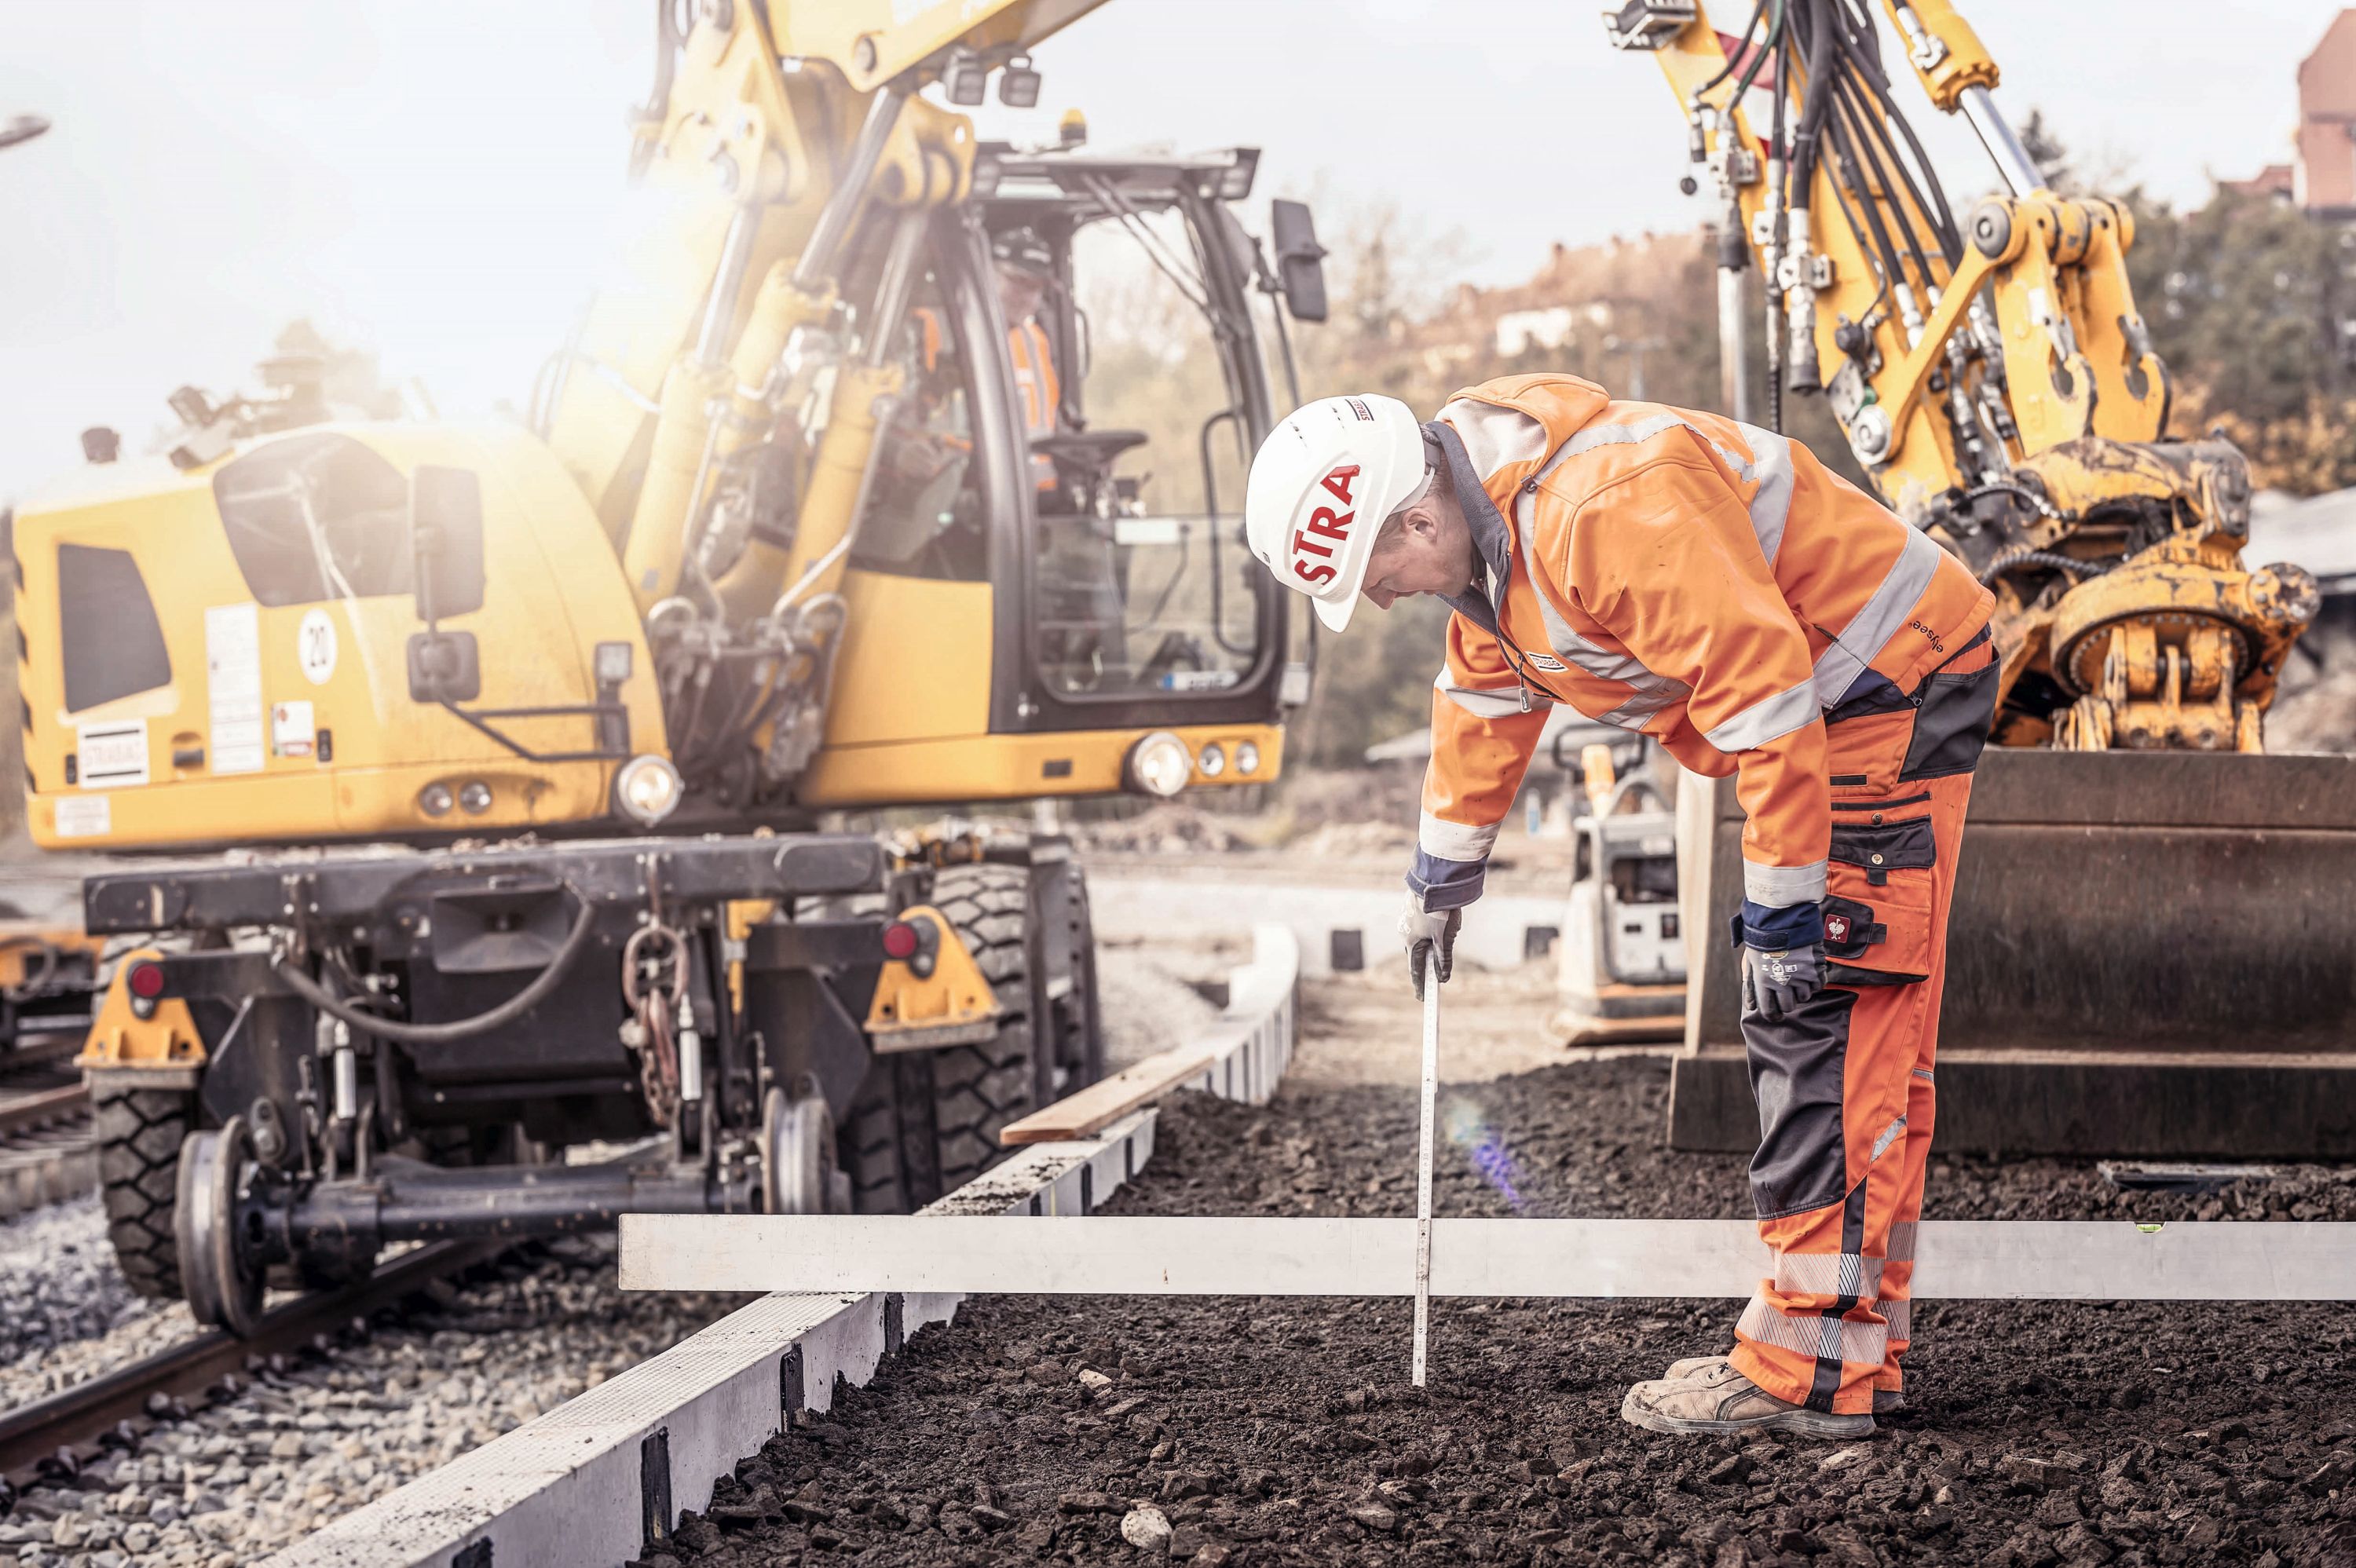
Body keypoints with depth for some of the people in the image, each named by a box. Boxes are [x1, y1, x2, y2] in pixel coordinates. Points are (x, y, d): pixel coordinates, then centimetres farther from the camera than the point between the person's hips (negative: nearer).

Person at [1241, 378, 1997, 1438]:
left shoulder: (1611, 508, -30)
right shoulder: (1485, 522, 4)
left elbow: (1762, 691, -30)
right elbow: (1488, 688, 22)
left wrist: (1782, 914, -26)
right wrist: (1443, 870, 30)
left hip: (1892, 687, -10)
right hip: (1831, 709, 10)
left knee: (1825, 1018, -13)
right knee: (1861, 1032, 10)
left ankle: (1808, 1372, -13)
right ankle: (1857, 1347, 14)